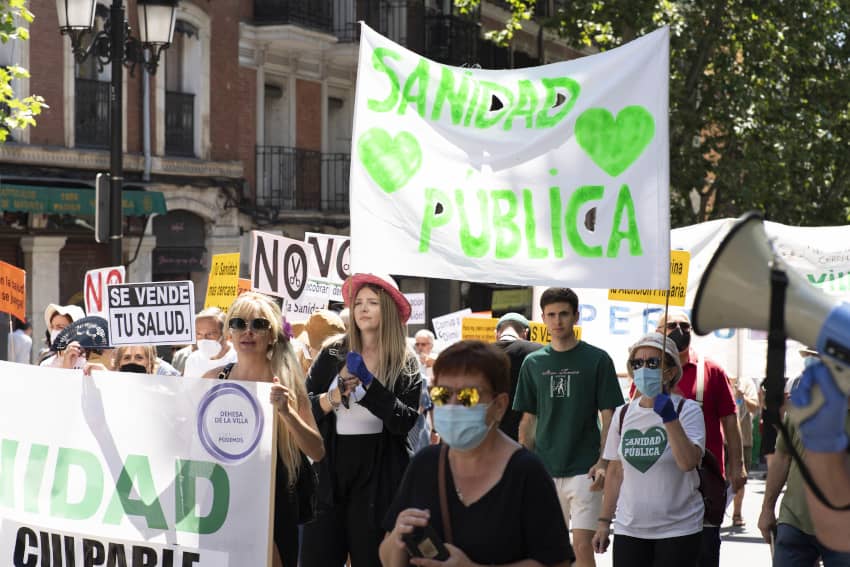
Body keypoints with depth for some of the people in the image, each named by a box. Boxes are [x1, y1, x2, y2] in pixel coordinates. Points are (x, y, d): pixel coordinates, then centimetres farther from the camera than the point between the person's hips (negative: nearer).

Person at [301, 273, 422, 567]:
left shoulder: (405, 363, 0)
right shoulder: (332, 354, 6)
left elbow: (405, 421, -11)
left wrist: (369, 382, -16)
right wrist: (336, 395, -14)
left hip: (379, 476, -2)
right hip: (330, 471, 2)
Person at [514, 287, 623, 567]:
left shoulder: (597, 360, -2)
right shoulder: (533, 363, 7)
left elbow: (608, 417, -1)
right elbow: (528, 421, 12)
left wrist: (603, 463, -12)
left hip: (584, 470, -3)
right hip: (544, 471, 3)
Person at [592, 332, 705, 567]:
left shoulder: (687, 410, -4)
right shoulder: (623, 414, 9)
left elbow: (688, 462, -20)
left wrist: (669, 418, -28)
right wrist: (604, 521, 12)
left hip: (678, 529, -4)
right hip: (629, 529, 4)